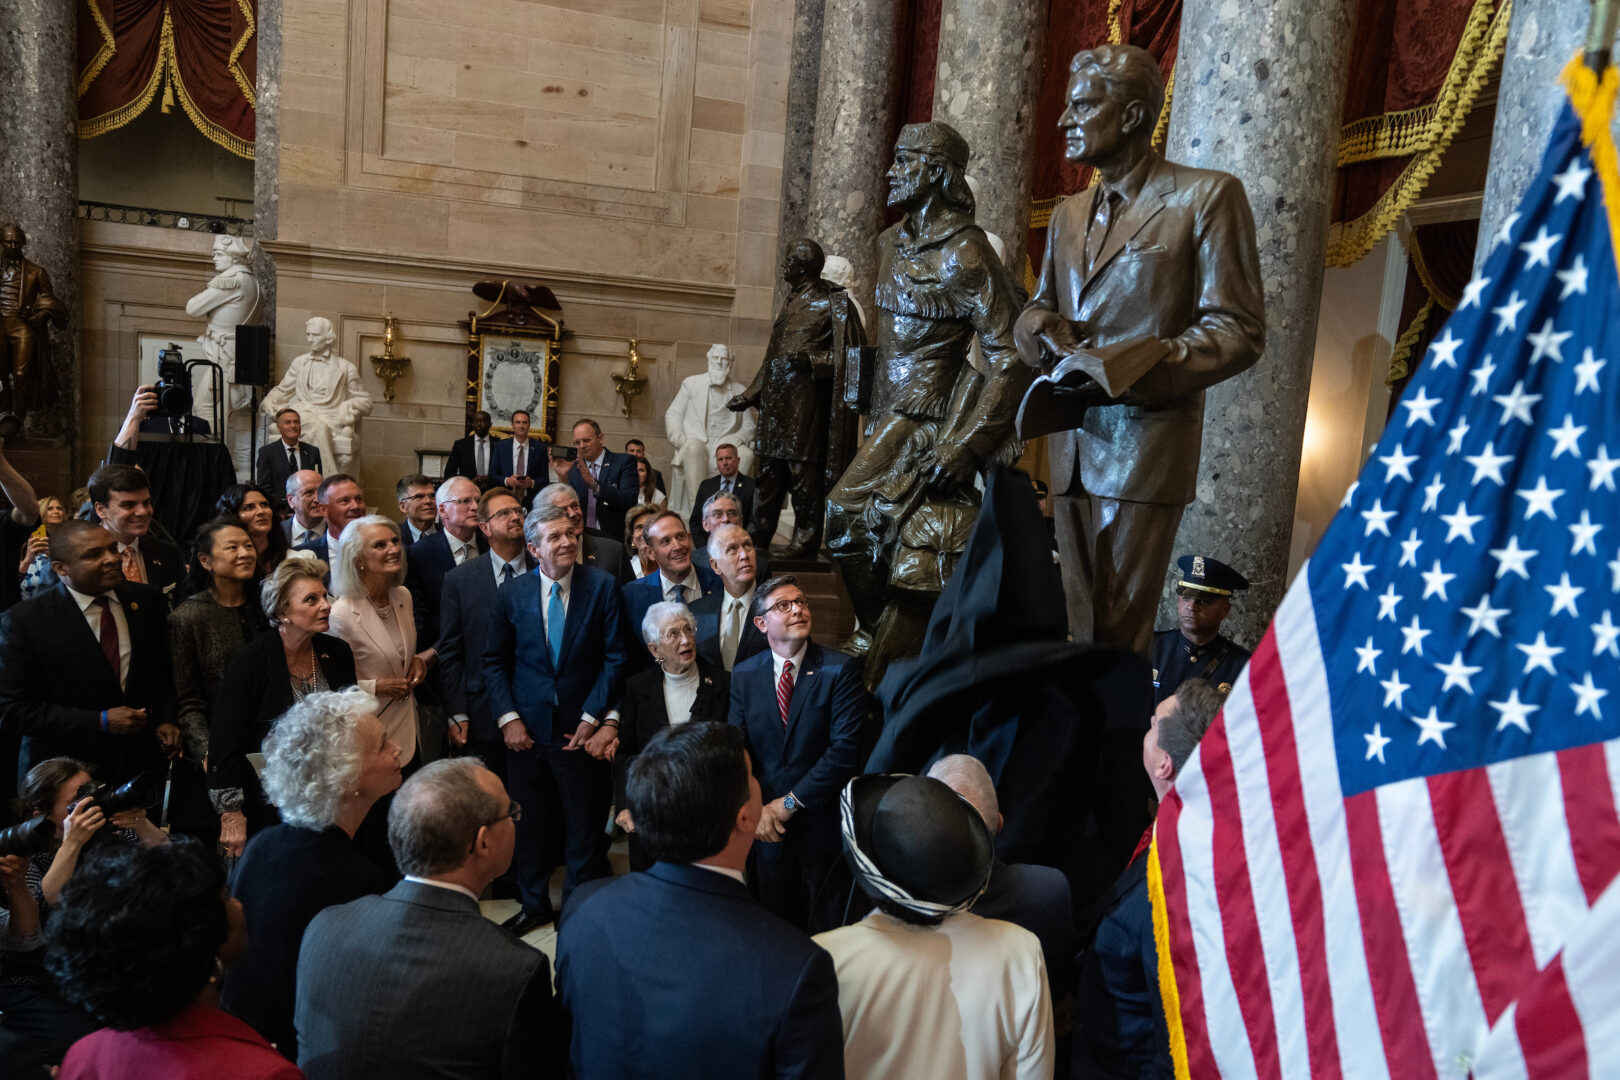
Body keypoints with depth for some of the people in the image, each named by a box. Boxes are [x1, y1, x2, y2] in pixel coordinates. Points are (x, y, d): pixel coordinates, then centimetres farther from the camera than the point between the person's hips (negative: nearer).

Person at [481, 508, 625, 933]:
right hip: (527, 730, 2)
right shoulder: (512, 593, 1)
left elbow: (615, 658, -5)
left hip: (581, 729, -2)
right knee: (530, 823, 15)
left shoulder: (602, 587, -6)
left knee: (584, 827, 9)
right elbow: (494, 661, 5)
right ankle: (534, 903, 36)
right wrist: (507, 717, -5)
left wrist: (592, 717, -9)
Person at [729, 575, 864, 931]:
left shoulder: (840, 669, -9)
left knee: (828, 926, 11)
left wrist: (792, 802, -14)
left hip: (822, 819, -3)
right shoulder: (743, 675, 3)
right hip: (767, 822, 3)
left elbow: (846, 748, -16)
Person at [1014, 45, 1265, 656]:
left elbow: (1238, 331, -8)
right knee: (1083, 624, 9)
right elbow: (1038, 309, 26)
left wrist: (1116, 370, -19)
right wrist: (1045, 332, -1)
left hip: (1144, 446, -6)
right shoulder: (1068, 215, 19)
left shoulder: (1205, 197, -3)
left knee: (1120, 633, -5)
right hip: (1070, 443, 6)